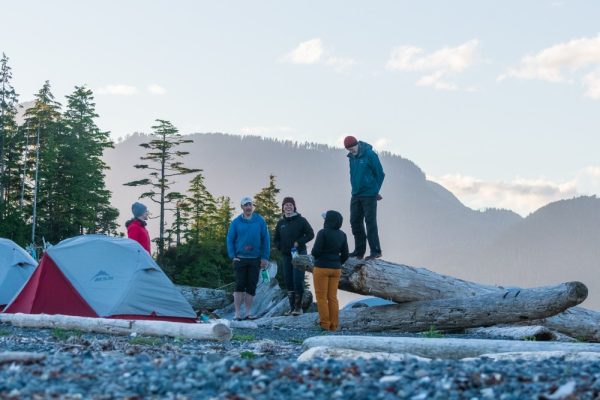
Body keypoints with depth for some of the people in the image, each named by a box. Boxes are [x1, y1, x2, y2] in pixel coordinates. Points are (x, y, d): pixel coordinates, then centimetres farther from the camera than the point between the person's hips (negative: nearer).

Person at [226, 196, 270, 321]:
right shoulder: (236, 222, 2)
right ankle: (237, 313, 0)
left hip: (255, 259, 1)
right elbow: (230, 239, 5)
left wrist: (265, 258, -2)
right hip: (240, 259, -1)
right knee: (239, 286, -4)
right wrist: (232, 256, -6)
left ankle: (248, 313, 12)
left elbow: (266, 240, 4)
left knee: (251, 287, 4)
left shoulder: (260, 221, 3)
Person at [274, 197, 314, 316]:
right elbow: (276, 239, 22)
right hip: (286, 255, 5)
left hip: (299, 254, -5)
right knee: (288, 281, 5)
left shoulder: (301, 220, -2)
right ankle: (292, 307, 12)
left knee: (298, 280, -11)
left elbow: (310, 234, -5)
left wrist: (299, 242, -14)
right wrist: (280, 247, 3)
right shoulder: (281, 223, 12)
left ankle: (298, 307, -4)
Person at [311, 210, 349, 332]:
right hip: (336, 269, 6)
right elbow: (345, 255, 7)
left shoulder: (323, 233, -13)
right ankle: (334, 325, 8)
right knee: (333, 297, 10)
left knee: (321, 297, 1)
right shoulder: (342, 235, 5)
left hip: (322, 268, -6)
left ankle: (324, 324, -2)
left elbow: (315, 251, -15)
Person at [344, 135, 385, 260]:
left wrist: (375, 190, -1)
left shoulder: (370, 155, -12)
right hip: (356, 195, 7)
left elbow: (380, 174, -7)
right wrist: (356, 189, 11)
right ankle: (359, 251, 15)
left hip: (369, 195, -7)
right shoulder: (351, 157, 8)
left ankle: (375, 251, -2)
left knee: (370, 222, -7)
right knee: (355, 222, 8)